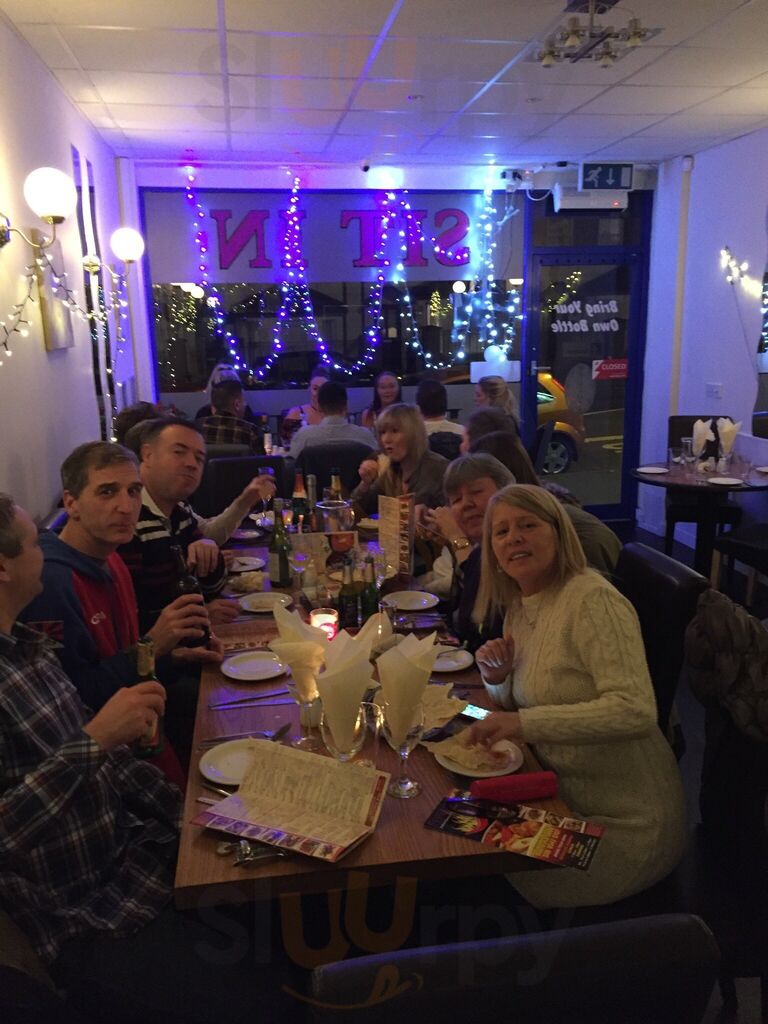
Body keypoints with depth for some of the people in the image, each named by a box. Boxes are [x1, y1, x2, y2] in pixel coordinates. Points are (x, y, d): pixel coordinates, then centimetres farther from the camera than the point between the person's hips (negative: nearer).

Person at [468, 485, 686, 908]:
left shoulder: (593, 600, -22)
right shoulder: (519, 606, 5)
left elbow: (636, 711, -31)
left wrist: (526, 723, -35)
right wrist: (498, 681, -7)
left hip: (623, 822, -7)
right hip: (565, 797, 8)